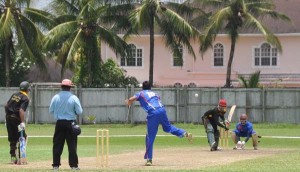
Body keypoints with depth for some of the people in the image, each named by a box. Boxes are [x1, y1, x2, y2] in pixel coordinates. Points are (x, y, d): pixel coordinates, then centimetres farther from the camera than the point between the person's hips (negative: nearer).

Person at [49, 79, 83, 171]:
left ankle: (56, 165, 6)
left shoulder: (56, 97, -3)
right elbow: (79, 112, -6)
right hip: (71, 123, -1)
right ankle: (73, 165, 3)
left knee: (57, 144, 6)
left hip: (59, 123, 2)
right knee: (72, 144, 4)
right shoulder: (74, 98, -7)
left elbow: (51, 110, 4)